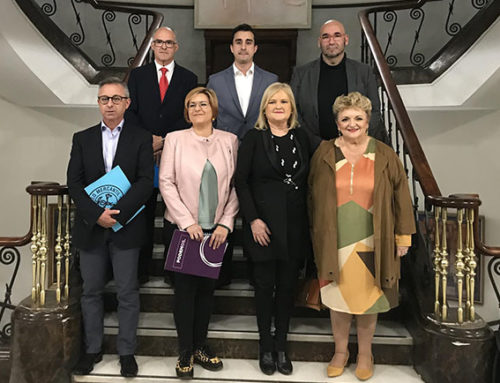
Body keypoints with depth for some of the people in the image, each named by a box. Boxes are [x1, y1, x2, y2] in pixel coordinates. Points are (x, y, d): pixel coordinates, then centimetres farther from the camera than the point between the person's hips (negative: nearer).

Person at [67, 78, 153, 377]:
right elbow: (74, 183, 0)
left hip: (126, 228, -2)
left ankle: (127, 351, 20)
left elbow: (146, 181, -8)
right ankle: (93, 349, 28)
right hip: (90, 228, 3)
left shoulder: (141, 138, 2)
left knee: (128, 293, 6)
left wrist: (118, 213, -18)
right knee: (92, 292, 12)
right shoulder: (82, 139, 9)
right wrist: (97, 215, -14)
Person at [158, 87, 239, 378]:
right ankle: (185, 351, 19)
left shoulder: (229, 141, 4)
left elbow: (236, 185, 2)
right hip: (183, 227, -1)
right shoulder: (175, 139, 1)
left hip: (216, 230, 2)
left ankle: (200, 345, 27)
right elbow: (166, 182, -5)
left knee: (208, 287, 10)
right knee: (185, 288, 5)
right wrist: (187, 222, -12)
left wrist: (226, 223, -6)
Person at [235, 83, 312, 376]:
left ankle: (281, 345, 24)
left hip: (296, 225, 3)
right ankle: (266, 346, 22)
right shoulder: (254, 138, -2)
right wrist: (253, 219, -12)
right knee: (265, 285, 6)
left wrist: (311, 220, 3)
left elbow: (308, 181, 9)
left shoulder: (301, 138, 8)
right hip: (264, 224, -3)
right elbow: (241, 181, -5)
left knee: (288, 285, 9)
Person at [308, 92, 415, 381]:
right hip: (334, 243, 1)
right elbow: (313, 197, 7)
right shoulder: (324, 154, 1)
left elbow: (401, 195, 2)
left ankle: (365, 353, 32)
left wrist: (403, 236, 2)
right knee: (338, 297, 11)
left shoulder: (384, 155, -1)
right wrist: (317, 235, 6)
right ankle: (340, 351, 31)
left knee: (368, 299, 10)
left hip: (371, 244, 0)